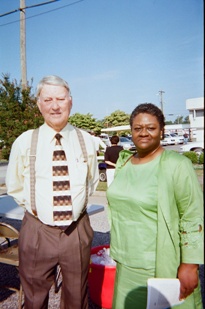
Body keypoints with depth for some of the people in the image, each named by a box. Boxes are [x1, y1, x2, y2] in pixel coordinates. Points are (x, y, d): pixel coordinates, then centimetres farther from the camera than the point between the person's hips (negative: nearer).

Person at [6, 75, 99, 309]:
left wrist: (77, 203, 4)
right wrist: (34, 206, 0)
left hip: (78, 229, 1)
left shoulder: (86, 140, -2)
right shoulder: (24, 142, -6)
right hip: (37, 231, -1)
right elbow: (14, 187, 6)